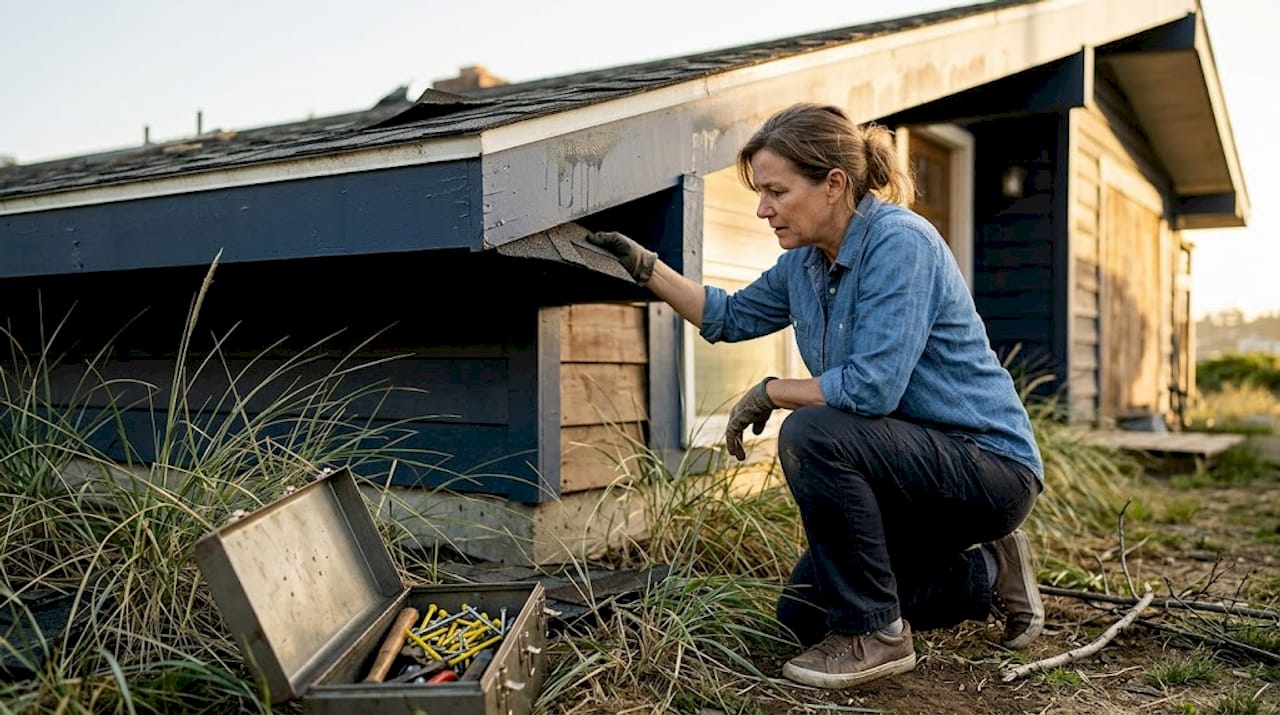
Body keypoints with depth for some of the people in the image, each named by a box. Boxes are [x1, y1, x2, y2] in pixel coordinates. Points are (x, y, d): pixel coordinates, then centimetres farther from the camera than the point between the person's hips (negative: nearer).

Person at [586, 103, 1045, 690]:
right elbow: (730, 317, 16)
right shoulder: (805, 261, 1)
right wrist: (643, 265, 6)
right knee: (801, 615, 12)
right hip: (918, 465, 9)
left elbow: (871, 387, -33)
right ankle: (986, 573, 23)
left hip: (991, 465, -9)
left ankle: (873, 634, -13)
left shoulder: (899, 243, -24)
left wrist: (770, 393, -17)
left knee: (812, 435, -31)